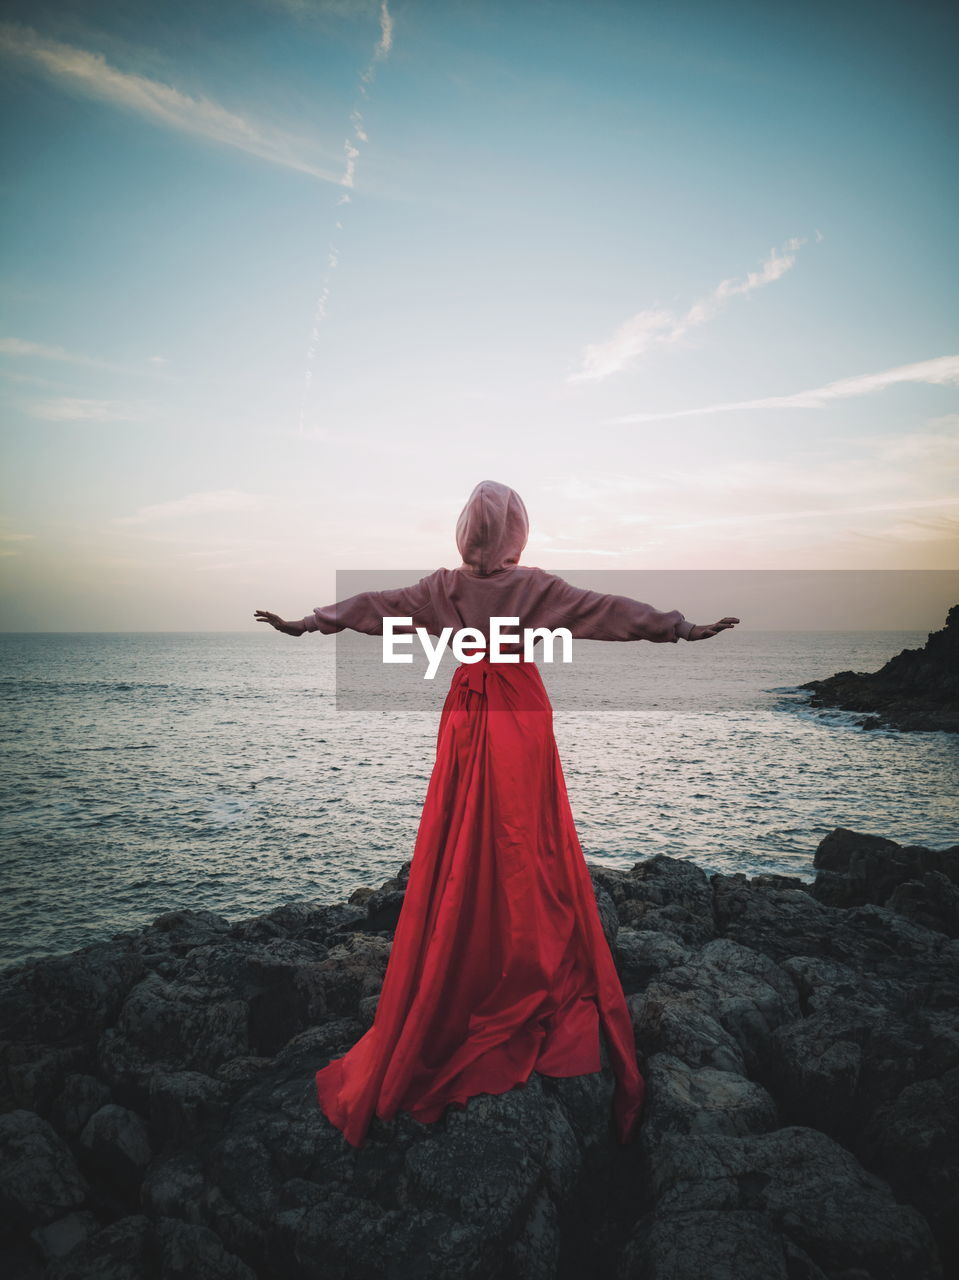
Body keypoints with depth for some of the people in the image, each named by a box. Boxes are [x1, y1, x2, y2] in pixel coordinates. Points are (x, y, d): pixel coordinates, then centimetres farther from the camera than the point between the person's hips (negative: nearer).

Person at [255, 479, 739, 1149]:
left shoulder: (445, 586, -2)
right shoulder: (537, 585, -7)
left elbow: (375, 604, 3)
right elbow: (610, 610, -7)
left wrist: (306, 622, 13)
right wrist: (682, 628, -2)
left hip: (467, 719, 2)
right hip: (522, 719, -2)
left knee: (458, 863, 9)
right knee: (526, 853, 7)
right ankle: (537, 987, 20)